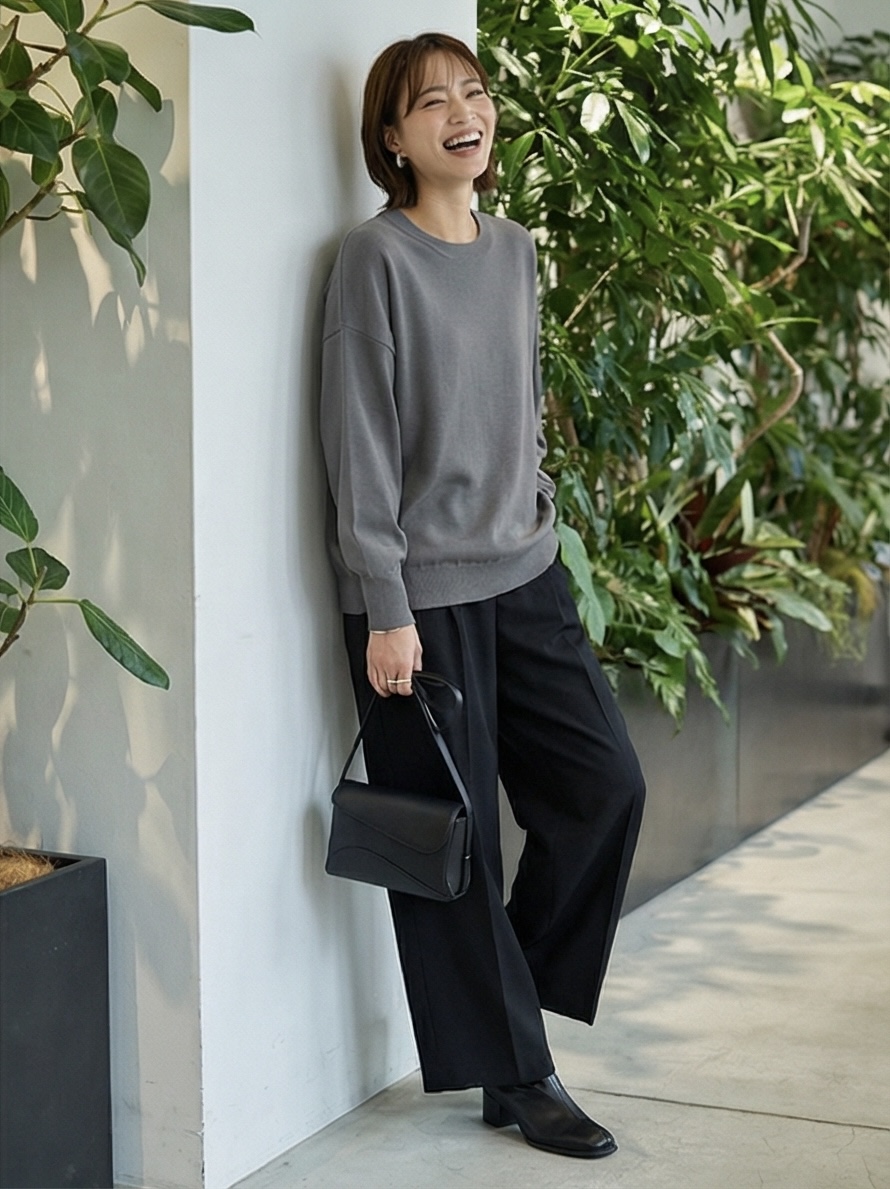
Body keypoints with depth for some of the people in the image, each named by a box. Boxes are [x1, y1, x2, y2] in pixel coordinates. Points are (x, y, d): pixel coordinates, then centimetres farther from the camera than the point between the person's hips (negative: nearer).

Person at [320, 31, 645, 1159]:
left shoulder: (513, 251, 11)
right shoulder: (377, 258, -10)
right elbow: (360, 442, -13)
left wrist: (541, 525, 15)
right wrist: (385, 610, -16)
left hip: (522, 577, 7)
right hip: (422, 593, -7)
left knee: (607, 782, 7)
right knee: (455, 837, 1)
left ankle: (518, 981, 28)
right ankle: (514, 1077, 14)